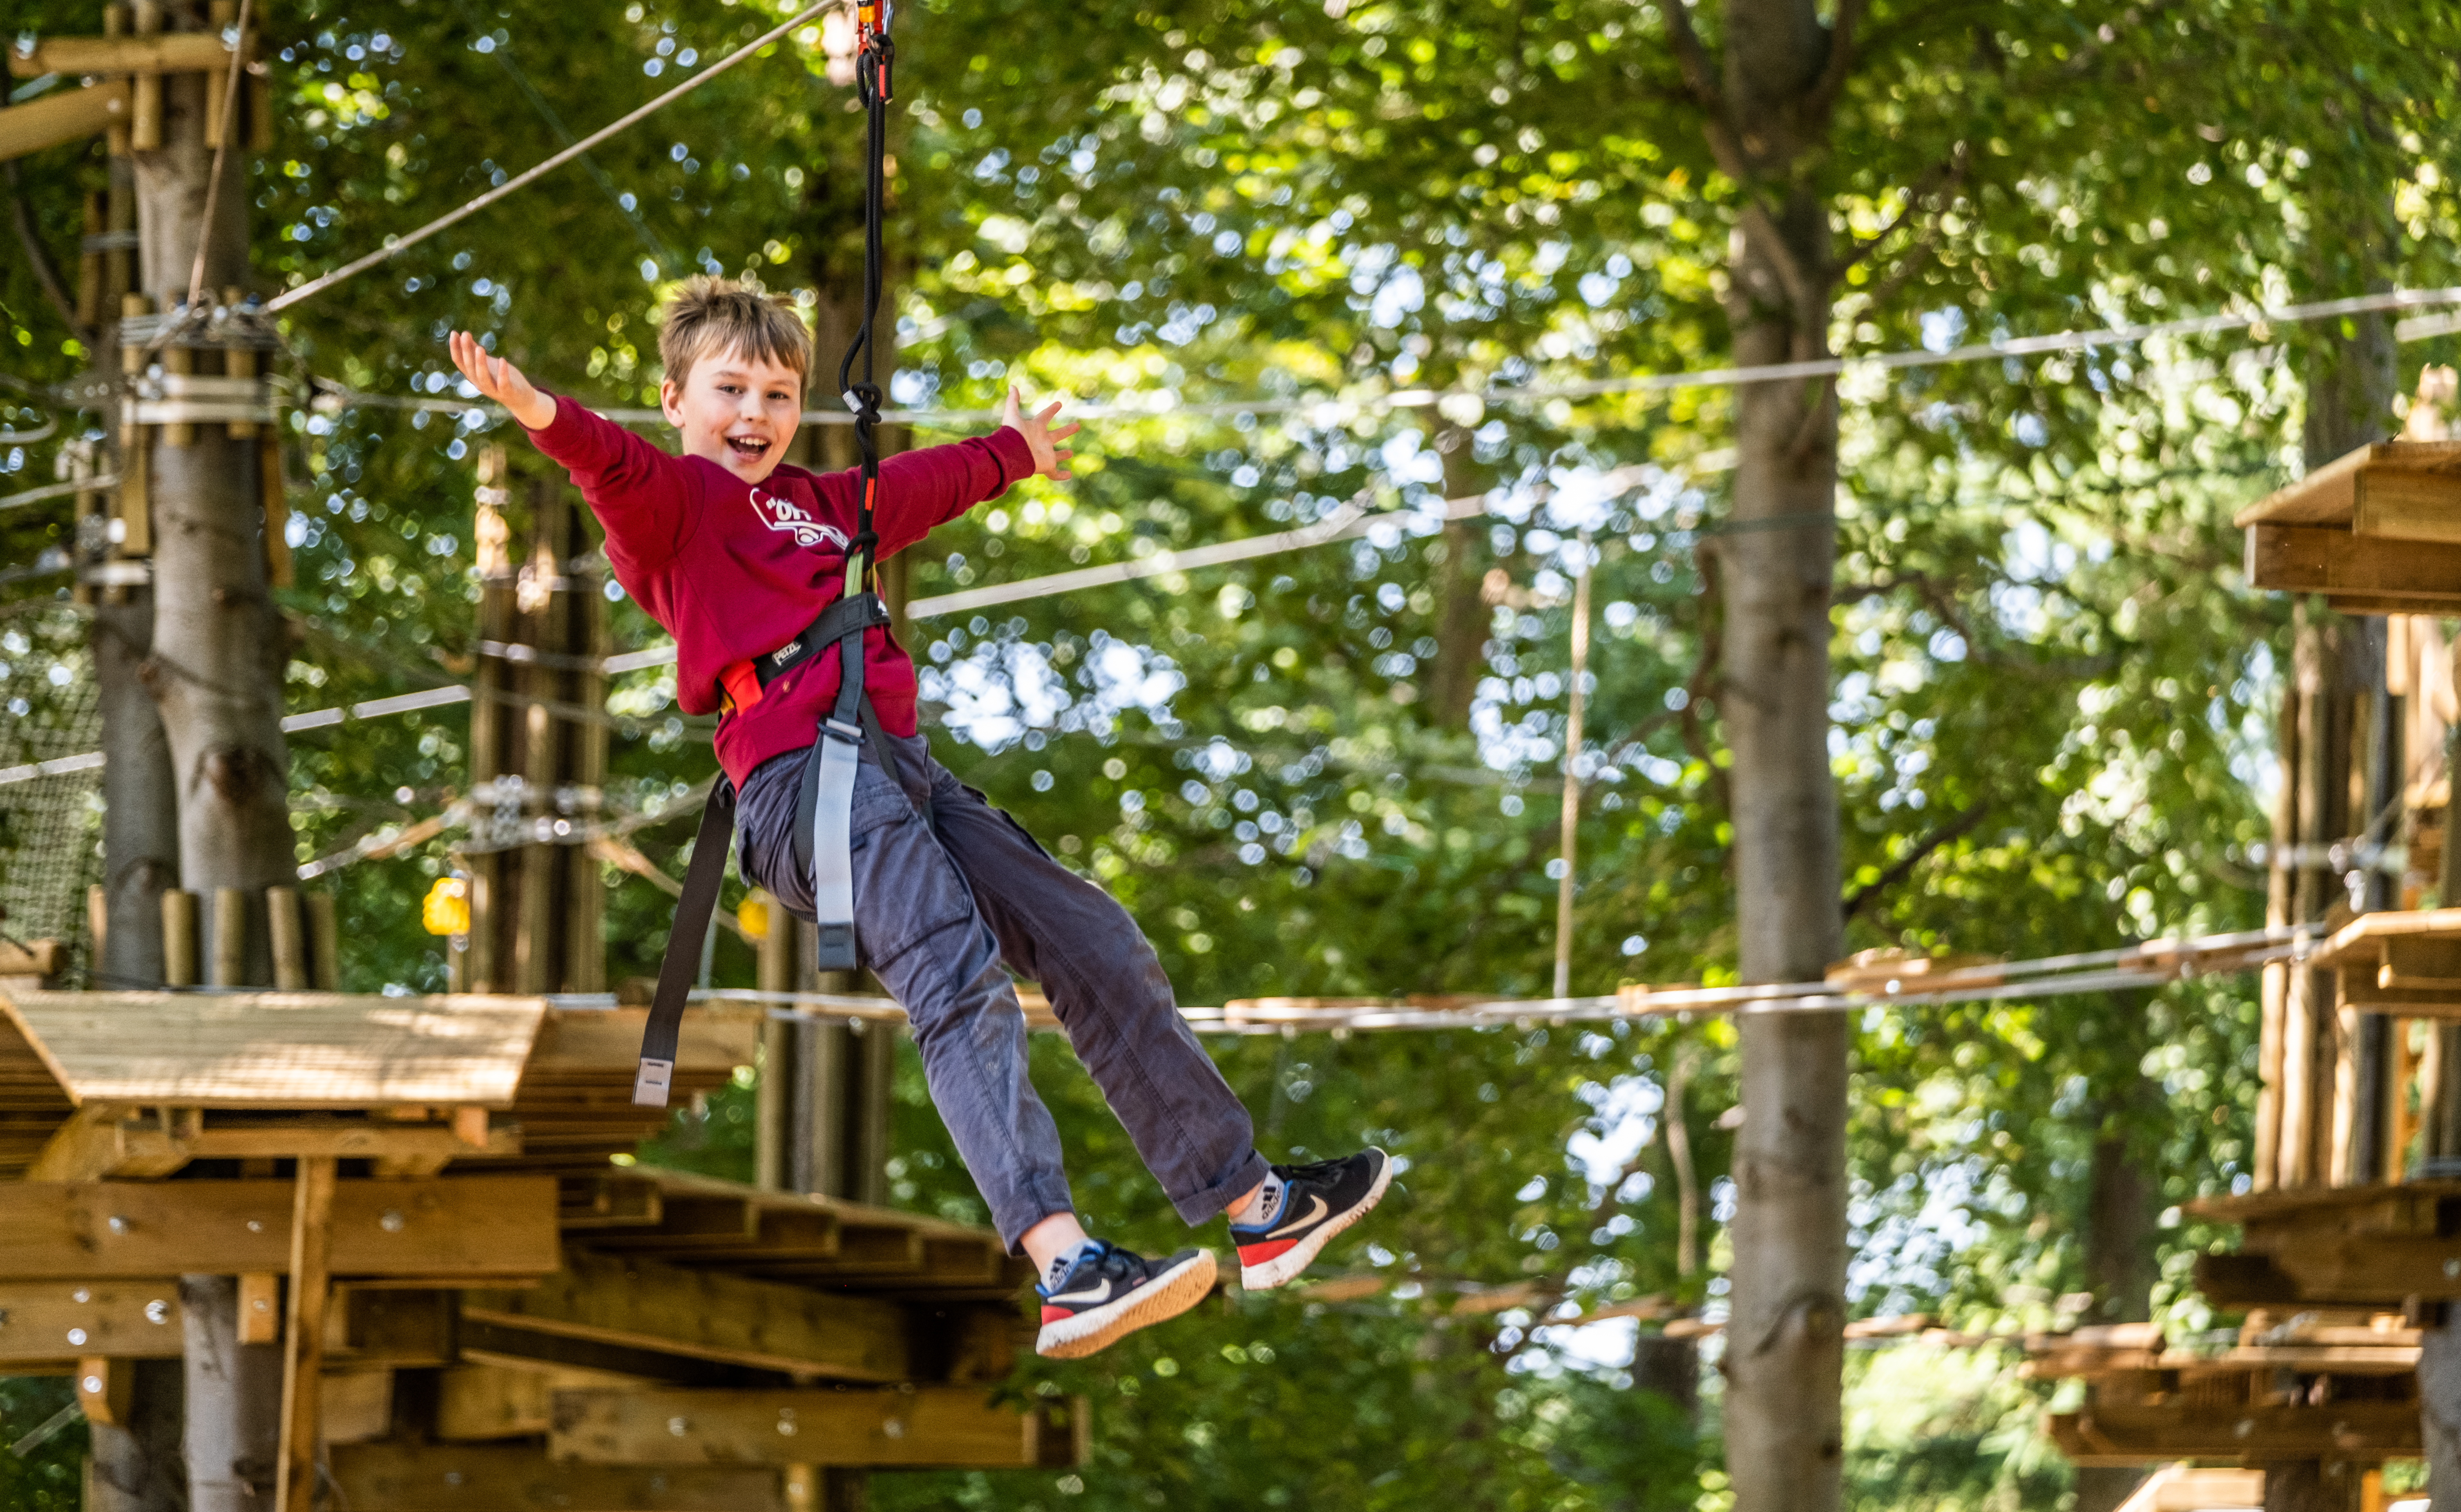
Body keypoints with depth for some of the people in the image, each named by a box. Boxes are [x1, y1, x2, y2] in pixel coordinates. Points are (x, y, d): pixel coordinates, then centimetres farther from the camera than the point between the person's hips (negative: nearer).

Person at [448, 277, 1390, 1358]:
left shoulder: (822, 504, 30)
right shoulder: (672, 500, 4)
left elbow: (926, 485, 49)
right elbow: (615, 466, -18)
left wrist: (1015, 450, 66)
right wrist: (543, 415, -40)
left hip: (898, 769, 9)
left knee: (1097, 946, 9)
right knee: (960, 984, -26)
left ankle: (1252, 1205, 17)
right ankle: (1062, 1268, -41)